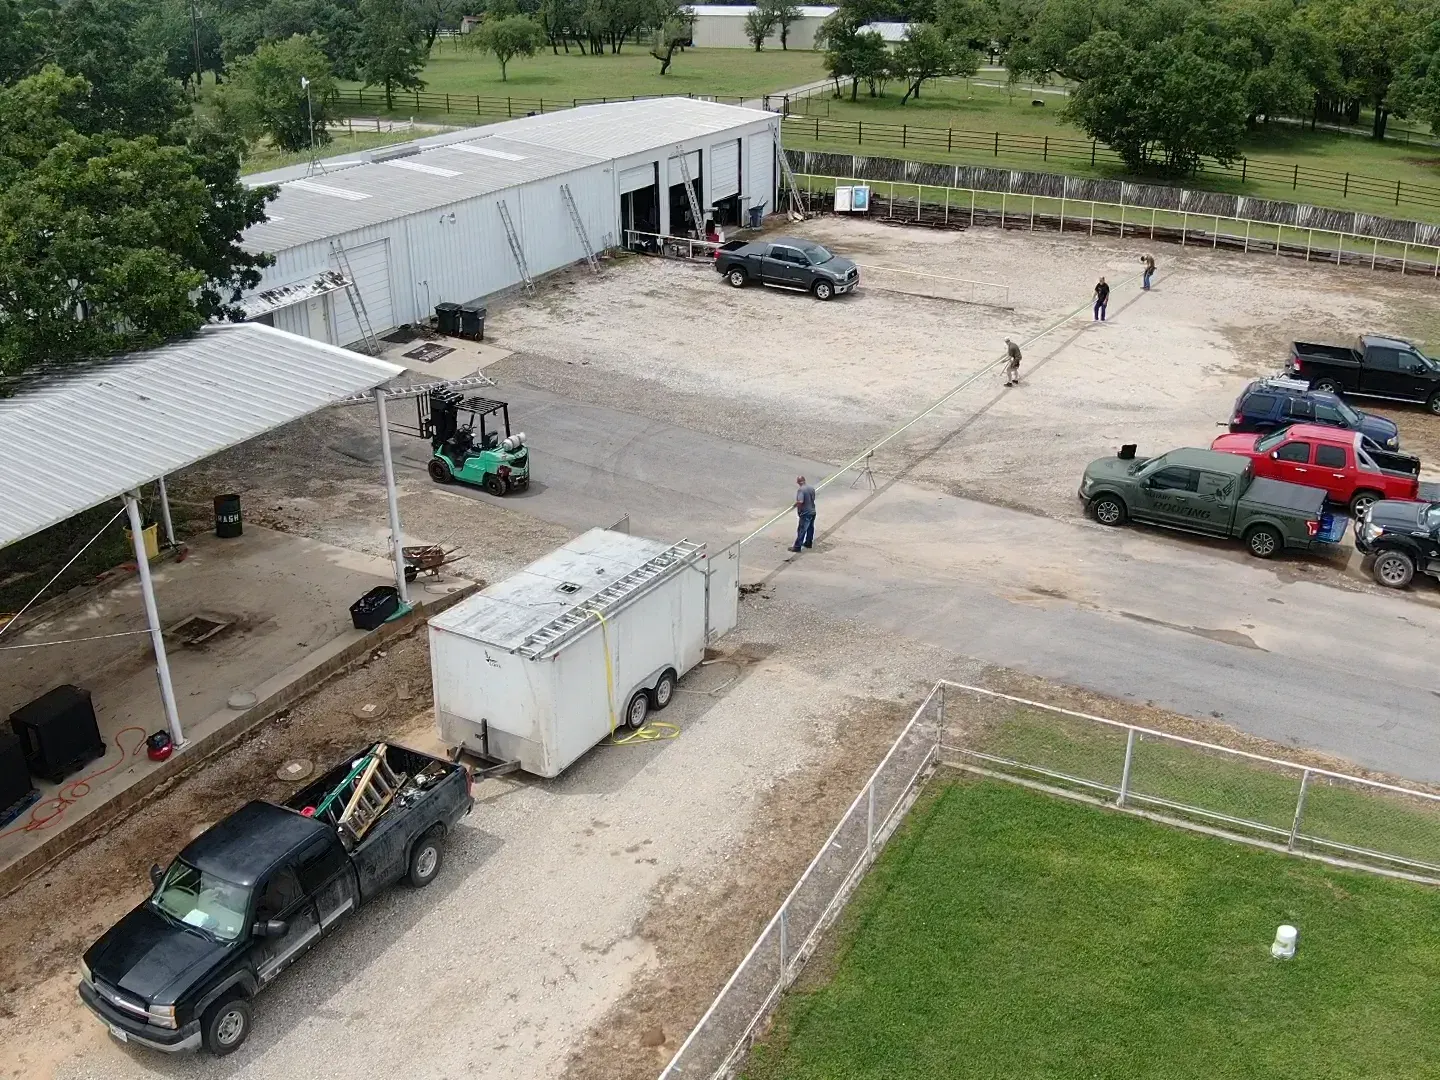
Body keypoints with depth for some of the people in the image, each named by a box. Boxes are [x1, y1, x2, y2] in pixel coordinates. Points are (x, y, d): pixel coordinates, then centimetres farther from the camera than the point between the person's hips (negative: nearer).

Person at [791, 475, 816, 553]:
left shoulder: (801, 489, -20)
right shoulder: (811, 488, 5)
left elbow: (800, 502, -29)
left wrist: (795, 505, -11)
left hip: (805, 513, -8)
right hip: (812, 511, 8)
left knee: (801, 530, -5)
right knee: (810, 528, 21)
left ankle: (797, 547, -3)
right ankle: (808, 543, 34)